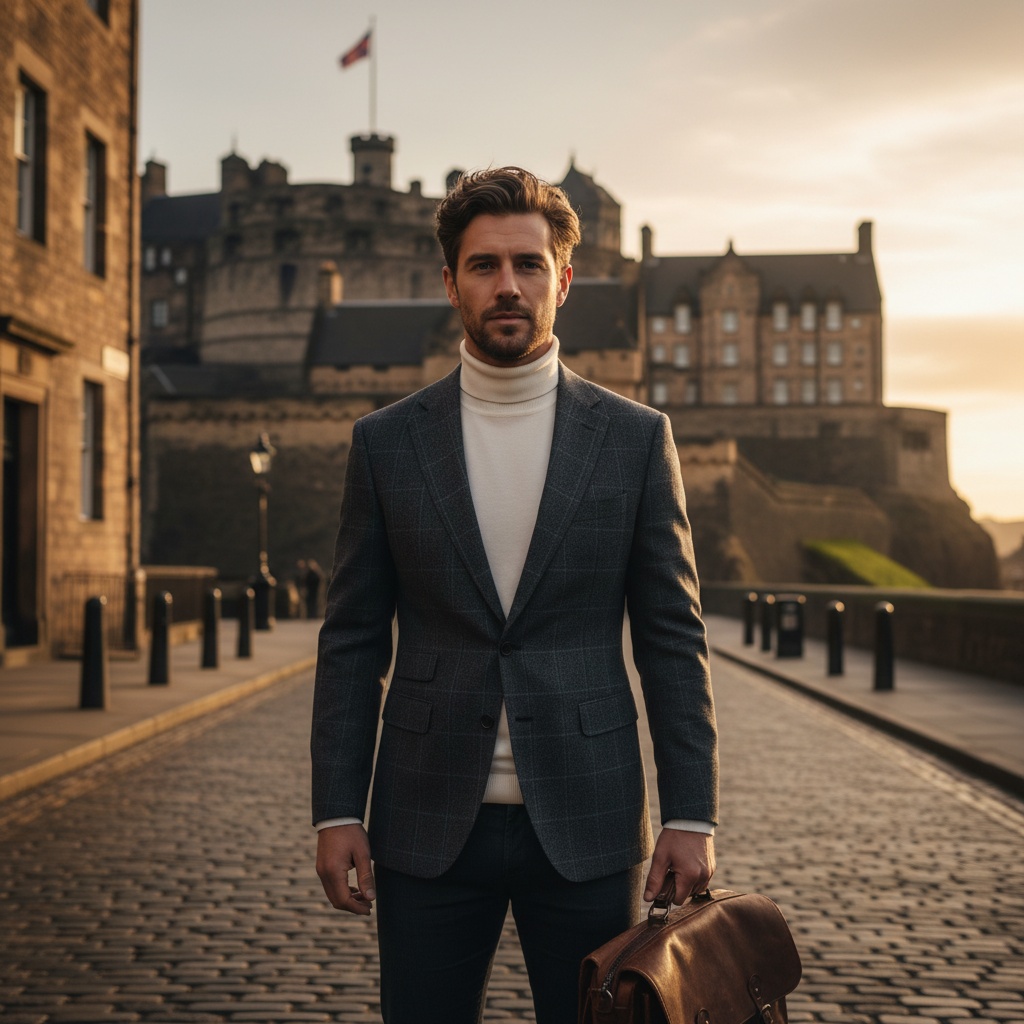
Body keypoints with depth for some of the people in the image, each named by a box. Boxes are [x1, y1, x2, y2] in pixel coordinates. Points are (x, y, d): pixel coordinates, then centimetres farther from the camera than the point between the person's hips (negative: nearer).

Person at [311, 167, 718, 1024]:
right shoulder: (386, 443, 3)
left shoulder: (635, 438, 2)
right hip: (429, 825, 1)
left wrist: (691, 813, -3)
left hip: (586, 824, 0)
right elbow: (352, 642, 4)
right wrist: (337, 811, -2)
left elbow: (673, 638, 2)